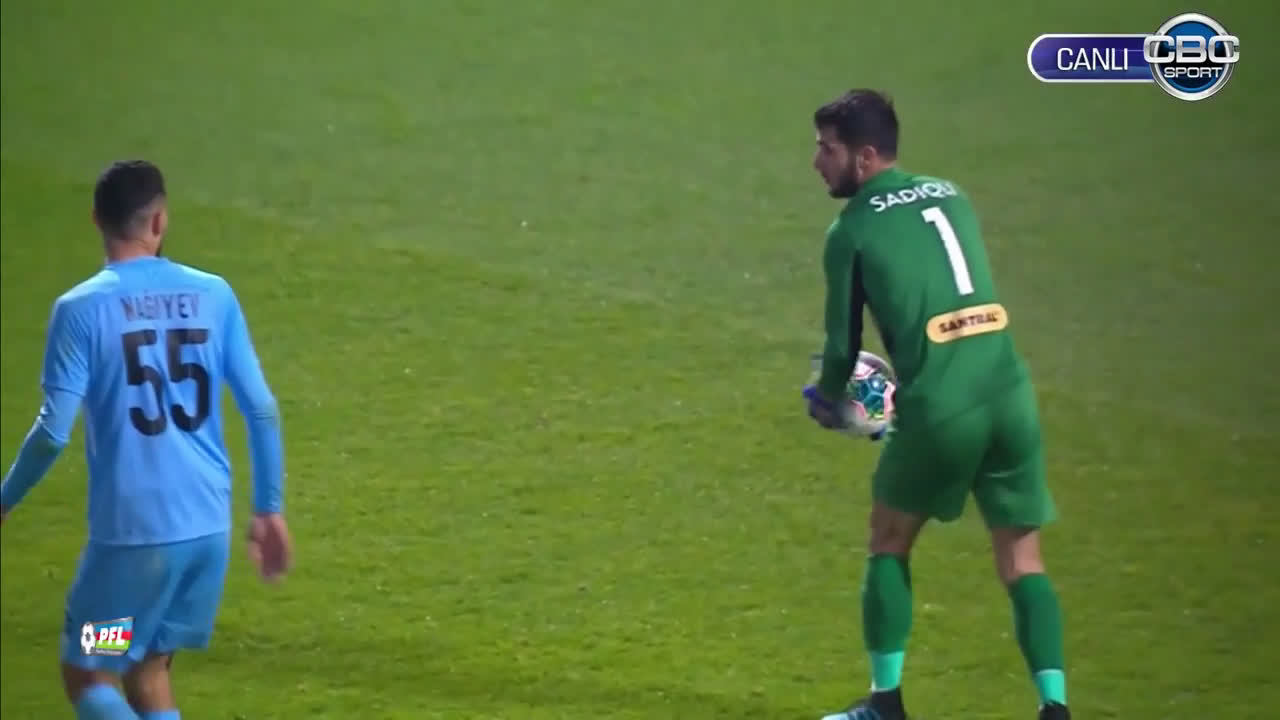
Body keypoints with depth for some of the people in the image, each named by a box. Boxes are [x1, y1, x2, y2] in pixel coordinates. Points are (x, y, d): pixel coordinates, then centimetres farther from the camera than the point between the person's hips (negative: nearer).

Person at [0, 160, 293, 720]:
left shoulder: (82, 309, -9)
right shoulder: (213, 296, 3)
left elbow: (53, 432, -12)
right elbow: (261, 411, 4)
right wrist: (269, 510, 15)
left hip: (132, 531, -5)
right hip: (209, 525, 5)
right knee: (148, 672, 19)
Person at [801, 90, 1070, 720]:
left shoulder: (852, 229, 1)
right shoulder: (951, 197, 17)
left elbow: (844, 338, 5)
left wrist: (828, 400, 26)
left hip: (941, 410, -4)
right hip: (1010, 395, 4)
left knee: (888, 544, 18)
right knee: (1021, 559, 11)